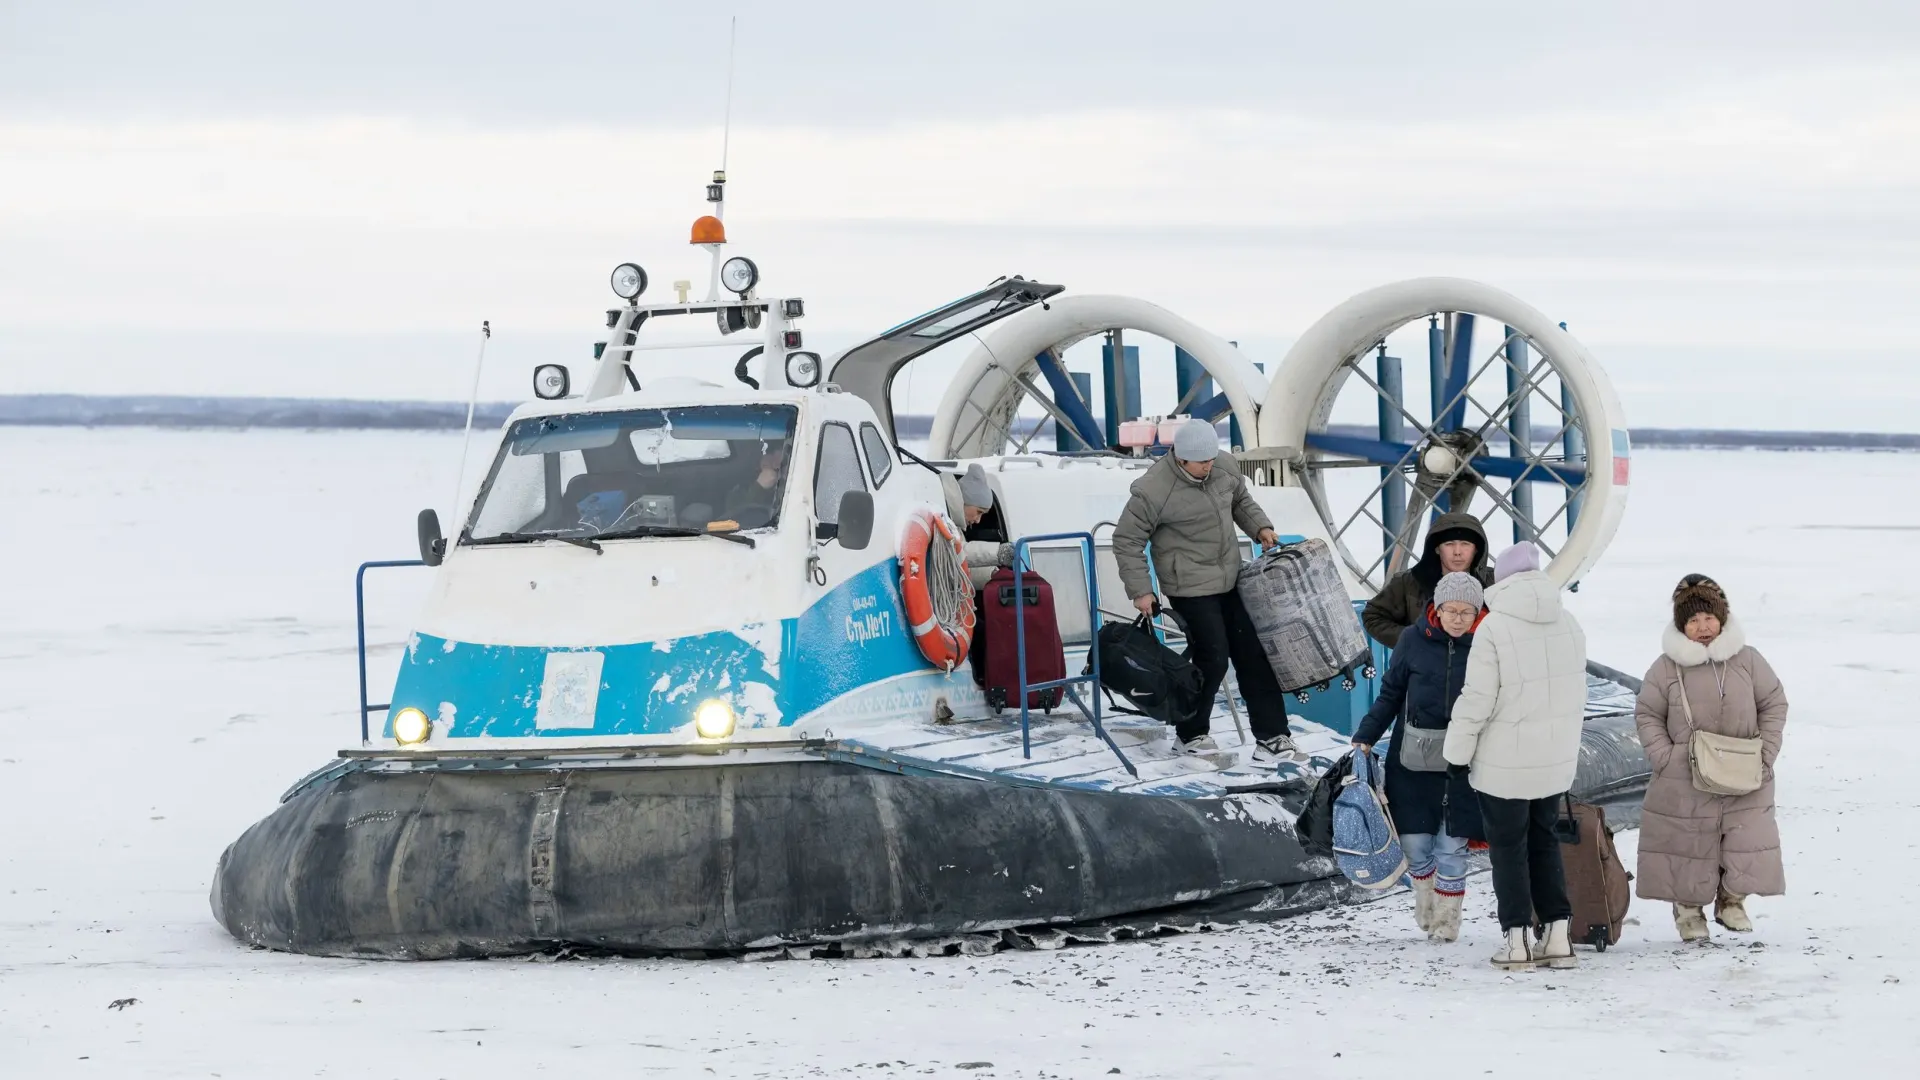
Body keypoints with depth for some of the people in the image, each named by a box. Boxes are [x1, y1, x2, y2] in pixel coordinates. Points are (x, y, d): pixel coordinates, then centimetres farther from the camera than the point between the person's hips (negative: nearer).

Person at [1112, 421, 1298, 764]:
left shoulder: (1225, 466, -2)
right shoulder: (1153, 491, -21)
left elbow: (1241, 500, 19)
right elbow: (1127, 540, -12)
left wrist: (1260, 527, 2)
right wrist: (1140, 591, -13)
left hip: (1230, 581, 7)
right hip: (1190, 588, -7)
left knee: (1254, 655, 5)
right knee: (1212, 659, -7)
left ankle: (1271, 739, 9)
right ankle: (1190, 735, 15)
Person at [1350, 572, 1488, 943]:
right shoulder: (1414, 640, -2)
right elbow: (1390, 694, 7)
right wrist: (1365, 737, 0)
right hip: (1413, 763, 1)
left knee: (1452, 847, 1)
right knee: (1415, 843, 3)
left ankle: (1447, 919, 17)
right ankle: (1426, 907, 27)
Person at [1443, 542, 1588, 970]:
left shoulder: (1494, 626, -18)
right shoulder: (1569, 624, 2)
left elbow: (1477, 698, -17)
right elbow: (1576, 695, 10)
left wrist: (1457, 749, -6)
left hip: (1505, 762, -5)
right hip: (1557, 760, 5)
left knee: (1508, 846, 6)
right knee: (1544, 840, 17)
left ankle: (1516, 939, 6)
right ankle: (1558, 935, 11)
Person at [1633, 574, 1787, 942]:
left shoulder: (1747, 660, 0)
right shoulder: (1667, 667, -5)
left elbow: (1774, 705, 8)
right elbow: (1647, 716, 2)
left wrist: (1765, 754, -1)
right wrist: (1666, 758, -9)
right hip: (1685, 782, -2)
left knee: (1746, 844, 1)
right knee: (1688, 845, 3)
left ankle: (1731, 901, 24)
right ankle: (1688, 909, 23)